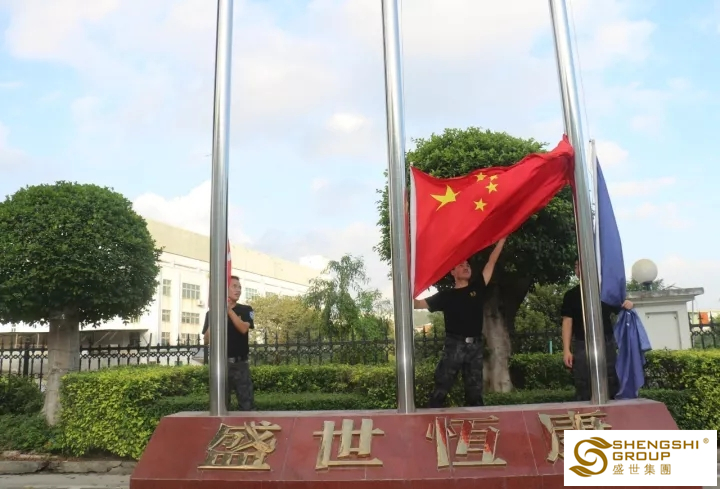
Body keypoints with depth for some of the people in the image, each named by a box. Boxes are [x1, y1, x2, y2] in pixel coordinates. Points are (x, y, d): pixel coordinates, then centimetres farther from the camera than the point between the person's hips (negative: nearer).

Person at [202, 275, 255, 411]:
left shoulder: (246, 310, 6)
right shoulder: (212, 312, 6)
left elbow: (243, 329, -13)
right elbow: (207, 340, 2)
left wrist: (229, 309, -18)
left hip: (240, 364, 0)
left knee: (247, 404, -4)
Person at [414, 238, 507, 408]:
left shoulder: (477, 288, 12)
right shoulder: (446, 295, 6)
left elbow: (491, 262, 10)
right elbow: (419, 303, 3)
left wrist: (502, 238, 8)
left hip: (475, 346, 3)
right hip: (454, 345, -3)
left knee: (475, 391, 9)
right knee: (441, 389, -6)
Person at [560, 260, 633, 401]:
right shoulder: (572, 295, 5)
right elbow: (567, 322, 1)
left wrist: (627, 306, -11)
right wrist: (566, 350, -7)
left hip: (607, 344, 1)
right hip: (582, 346, -1)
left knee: (611, 385, 5)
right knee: (583, 389, 1)